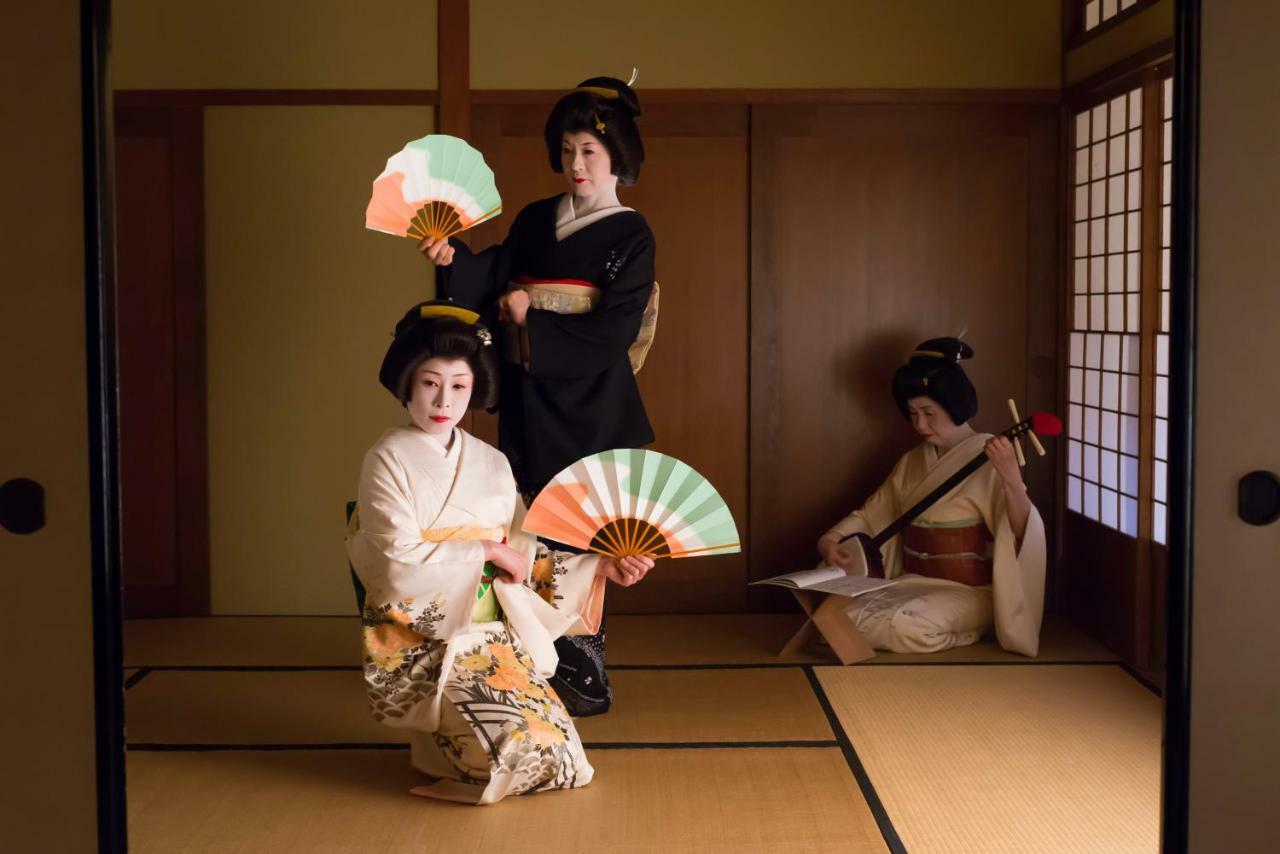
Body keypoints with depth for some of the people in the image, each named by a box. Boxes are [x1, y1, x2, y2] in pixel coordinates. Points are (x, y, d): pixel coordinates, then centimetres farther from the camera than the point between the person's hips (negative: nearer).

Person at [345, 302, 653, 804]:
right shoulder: (388, 460, -6)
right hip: (421, 643, -5)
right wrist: (486, 551, -10)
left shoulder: (491, 464, 9)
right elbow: (400, 560, -16)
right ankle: (430, 745, 8)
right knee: (519, 746, -22)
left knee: (559, 752, -10)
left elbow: (526, 555, 9)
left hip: (492, 638, 5)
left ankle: (449, 734, 15)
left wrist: (600, 568, -2)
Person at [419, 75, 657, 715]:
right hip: (529, 400, 5)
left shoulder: (631, 236, -3)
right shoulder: (534, 221, 12)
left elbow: (614, 331, -12)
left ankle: (583, 676, 9)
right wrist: (452, 259, -17)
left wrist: (534, 319, -11)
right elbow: (494, 281, 1)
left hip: (588, 405, -5)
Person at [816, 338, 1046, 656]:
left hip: (968, 592, -6)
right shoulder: (911, 463, 11)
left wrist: (1011, 478, -40)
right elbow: (869, 514, 17)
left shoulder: (989, 459, -10)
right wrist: (830, 540, -4)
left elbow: (1022, 532, -21)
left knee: (906, 626, -35)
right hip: (913, 583, 7)